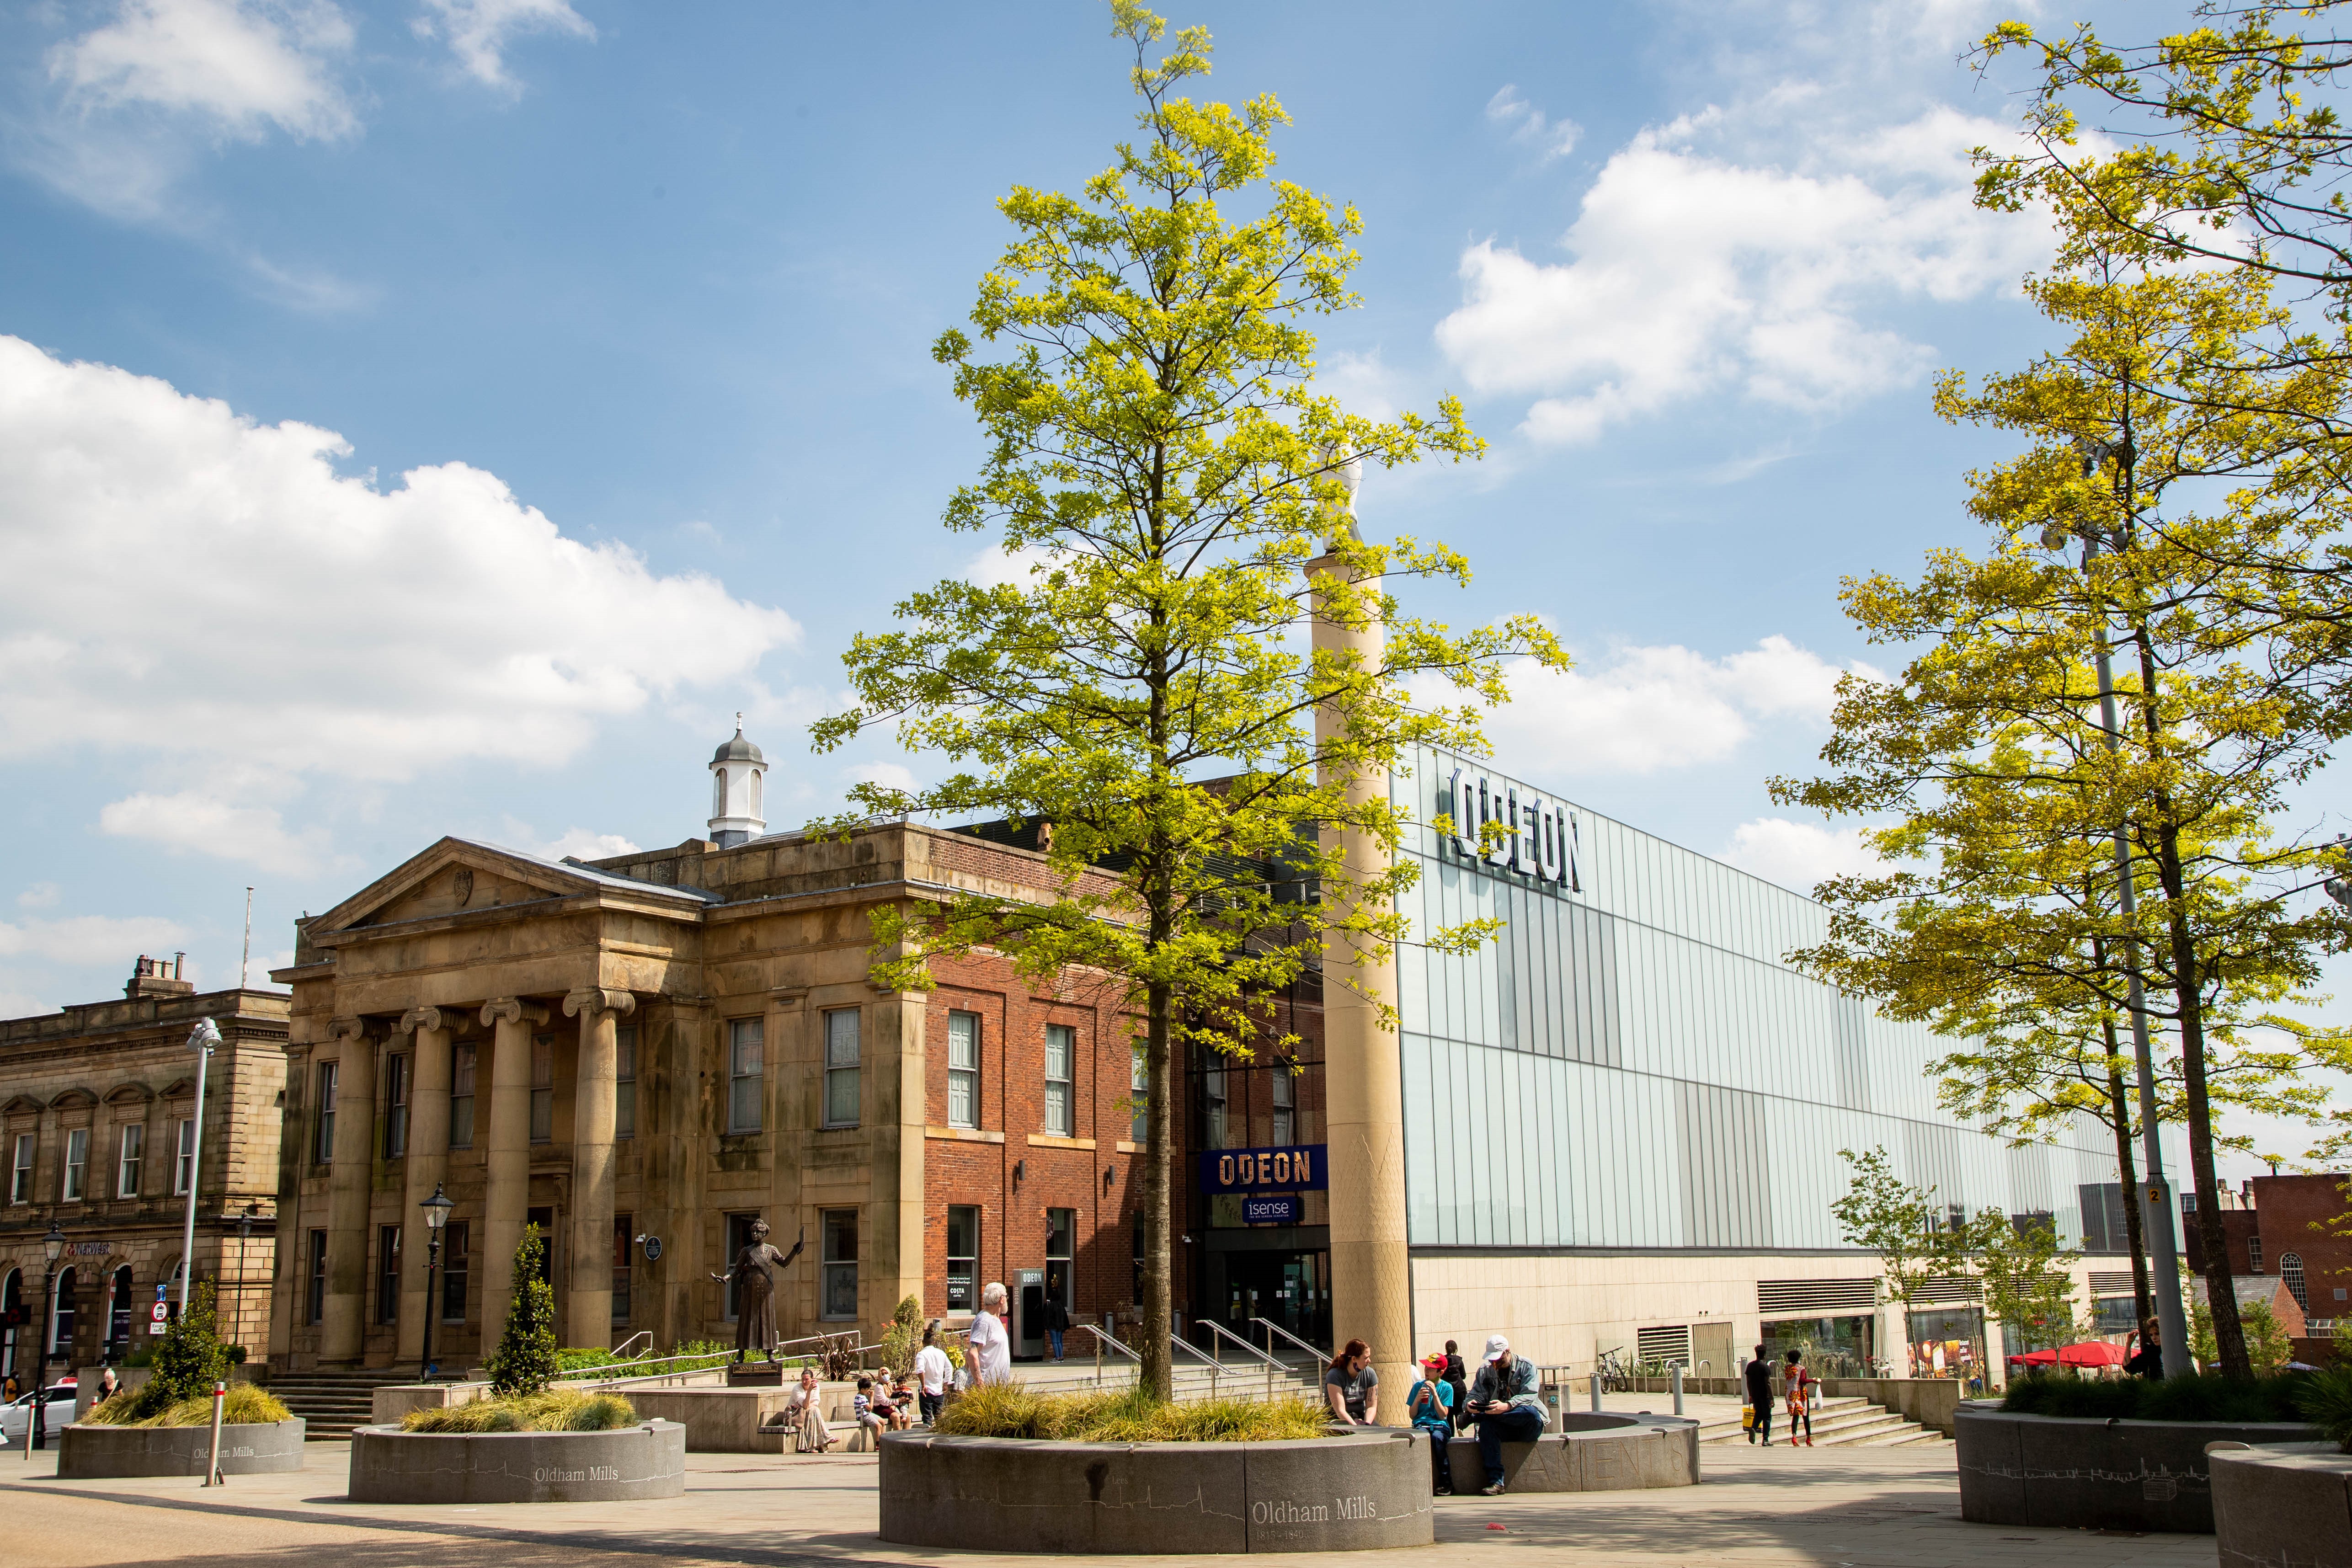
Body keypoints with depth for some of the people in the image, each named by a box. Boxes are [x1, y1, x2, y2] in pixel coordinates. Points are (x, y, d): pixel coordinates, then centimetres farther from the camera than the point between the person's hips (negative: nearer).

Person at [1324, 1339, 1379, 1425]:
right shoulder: (1335, 1375, -16)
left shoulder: (1370, 1374, 0)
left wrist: (1367, 1424, -20)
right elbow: (1340, 1410, -21)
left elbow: (1372, 1407, 0)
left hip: (1360, 1418, 4)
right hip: (1338, 1420, -4)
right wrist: (1356, 1427, -32)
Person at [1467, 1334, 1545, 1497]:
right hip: (1502, 1428, 3)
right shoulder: (1485, 1371, 12)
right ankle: (1496, 1482, -35)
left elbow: (1529, 1396, -15)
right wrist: (1471, 1404, -22)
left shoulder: (1526, 1366, -2)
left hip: (1526, 1428, -3)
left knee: (1531, 1413, -37)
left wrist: (1506, 1407, -33)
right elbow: (1476, 1395, 4)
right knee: (1486, 1425, -32)